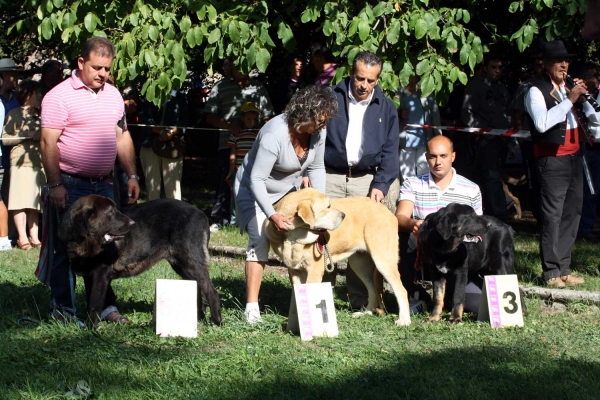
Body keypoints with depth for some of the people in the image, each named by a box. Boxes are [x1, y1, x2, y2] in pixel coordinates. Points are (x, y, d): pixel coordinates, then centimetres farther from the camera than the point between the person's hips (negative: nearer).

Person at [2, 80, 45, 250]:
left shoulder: (40, 115, 17)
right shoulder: (14, 114, 0)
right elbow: (5, 138, -5)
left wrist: (42, 136, 7)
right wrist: (29, 136, -12)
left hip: (39, 162, 5)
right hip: (21, 161, -5)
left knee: (34, 203, 6)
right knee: (21, 202, -7)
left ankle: (34, 236, 9)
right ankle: (22, 237, -6)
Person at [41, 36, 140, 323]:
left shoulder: (113, 95, 11)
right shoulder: (60, 96, -9)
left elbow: (122, 137, 19)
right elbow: (48, 142, -13)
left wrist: (131, 175, 12)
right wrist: (55, 184, -17)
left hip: (103, 184, 6)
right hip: (70, 185, -6)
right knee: (67, 249, 0)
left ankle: (103, 306, 13)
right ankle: (63, 310, 6)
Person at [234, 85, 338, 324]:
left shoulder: (317, 131, -16)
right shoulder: (275, 134, -36)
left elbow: (316, 168, -2)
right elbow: (256, 179, -34)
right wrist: (272, 216, -42)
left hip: (288, 191, 6)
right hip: (255, 190, -6)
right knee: (259, 242, -18)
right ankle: (252, 307, -19)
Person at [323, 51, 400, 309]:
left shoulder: (386, 108, 8)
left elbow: (390, 151, 8)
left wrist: (380, 185, -5)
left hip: (366, 179, 1)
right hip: (330, 176, -1)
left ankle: (361, 301, 5)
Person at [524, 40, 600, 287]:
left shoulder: (571, 88, 15)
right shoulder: (537, 90, -7)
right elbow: (542, 123, -24)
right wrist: (570, 100, -22)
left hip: (574, 157, 8)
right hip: (552, 159, -8)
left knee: (571, 213, 9)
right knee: (552, 215, -7)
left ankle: (564, 269, 15)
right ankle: (551, 272, -4)